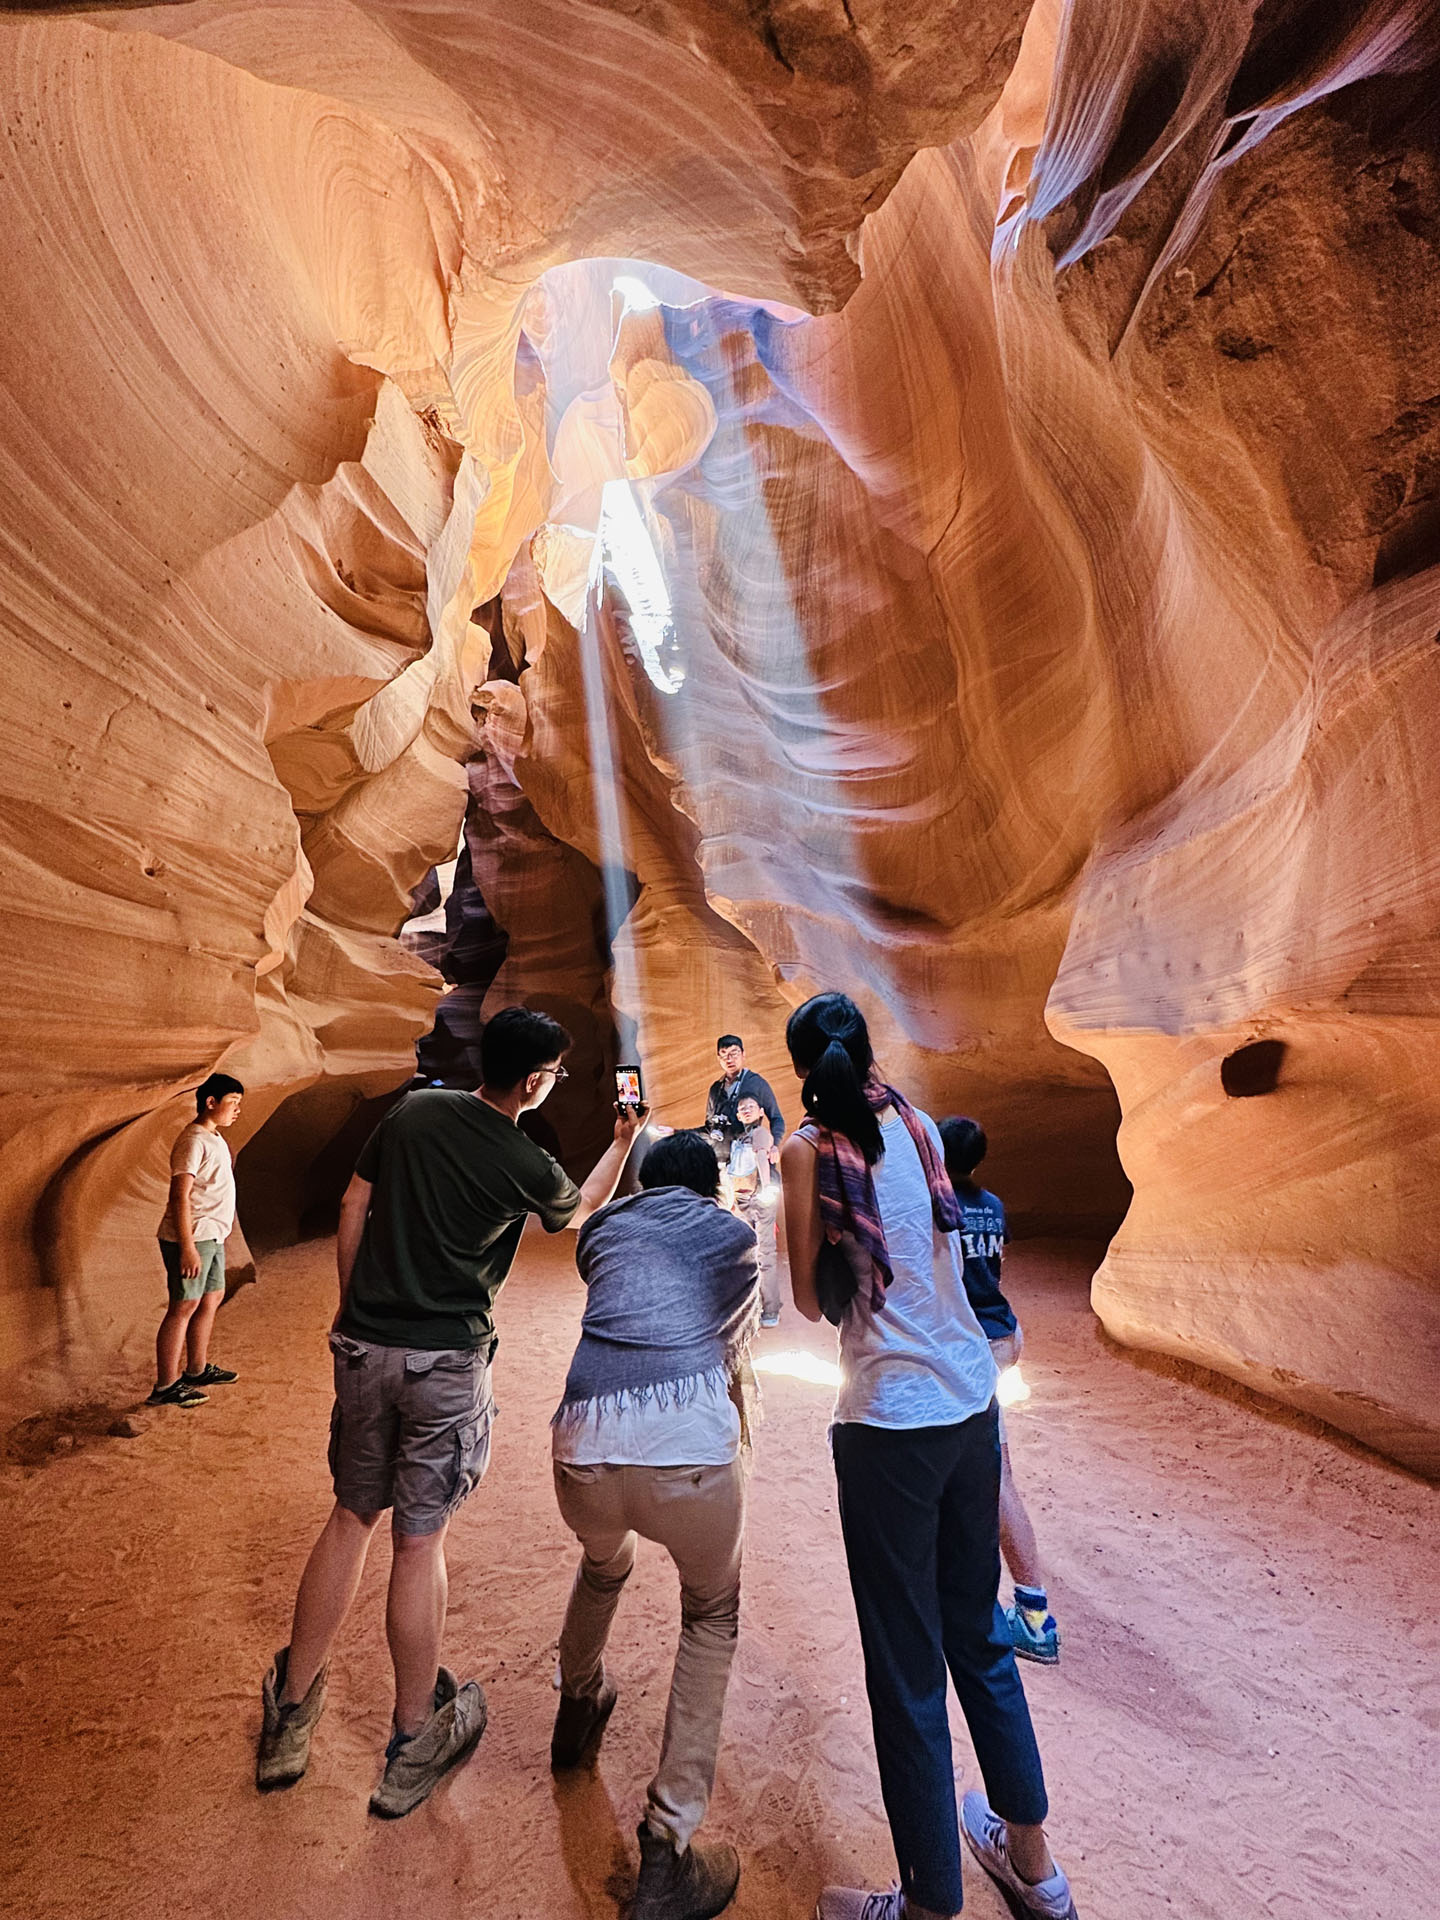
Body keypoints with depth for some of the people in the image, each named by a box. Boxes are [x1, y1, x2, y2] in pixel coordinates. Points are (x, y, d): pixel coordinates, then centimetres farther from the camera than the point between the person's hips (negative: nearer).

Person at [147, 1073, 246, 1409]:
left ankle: (197, 1370, 29)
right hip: (192, 1238, -10)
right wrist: (187, 1248, -24)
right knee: (184, 1307, -4)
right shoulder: (192, 1141, -17)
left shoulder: (214, 1138, 14)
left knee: (212, 1298, 16)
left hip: (212, 1236, 10)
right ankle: (165, 1386, 5)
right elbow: (180, 1196, -21)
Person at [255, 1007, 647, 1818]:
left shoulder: (412, 1110, 0)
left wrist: (353, 1308, 15)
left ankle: (290, 1720, 32)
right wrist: (625, 1140, 22)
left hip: (364, 1345, 5)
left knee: (352, 1516, 20)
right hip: (446, 1361, -4)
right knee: (420, 1538, 8)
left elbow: (353, 1210, 6)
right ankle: (413, 1745, 26)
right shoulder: (525, 1164, -11)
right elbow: (582, 1210, 11)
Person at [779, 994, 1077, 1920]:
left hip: (891, 1420, -6)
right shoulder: (918, 1123, 3)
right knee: (979, 1634, 24)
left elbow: (811, 1299, -4)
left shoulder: (811, 1149, -11)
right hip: (973, 1402, 6)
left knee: (908, 1664, 10)